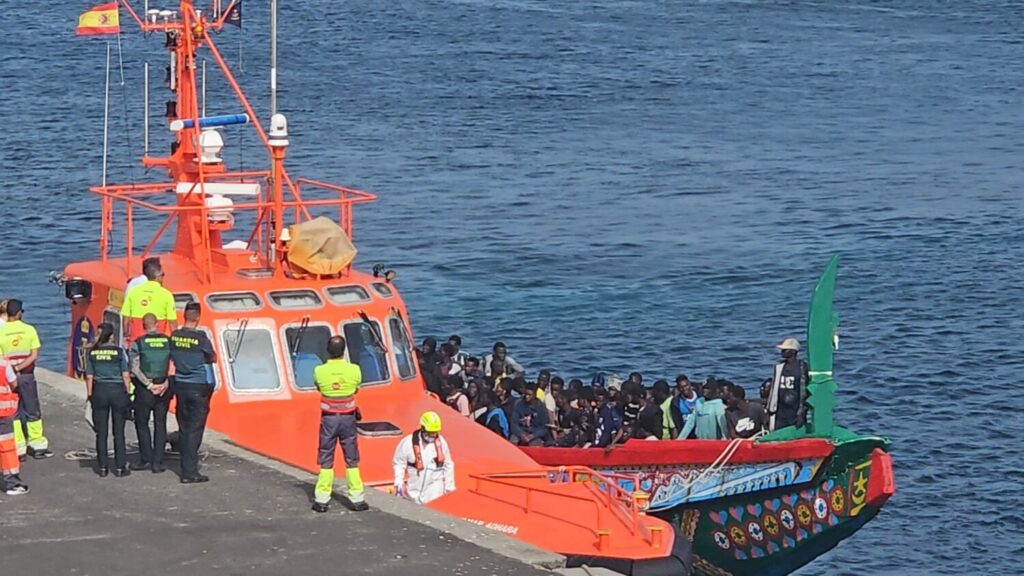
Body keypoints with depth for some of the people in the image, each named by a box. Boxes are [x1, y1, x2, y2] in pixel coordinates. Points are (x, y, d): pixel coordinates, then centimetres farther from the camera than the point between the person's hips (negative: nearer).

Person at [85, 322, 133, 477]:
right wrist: (127, 393, 4)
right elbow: (126, 376, -4)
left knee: (101, 432, 7)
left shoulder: (92, 353, 1)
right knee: (119, 432, 4)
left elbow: (89, 377, 2)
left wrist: (89, 395, 10)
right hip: (117, 390, -1)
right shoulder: (119, 352, -4)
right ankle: (120, 467, 5)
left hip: (99, 391, 1)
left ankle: (102, 467, 8)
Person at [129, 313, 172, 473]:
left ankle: (146, 459, 7)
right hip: (163, 389, 3)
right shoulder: (168, 342, 1)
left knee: (142, 423, 10)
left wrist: (149, 385, -11)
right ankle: (157, 462, 6)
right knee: (160, 424, 8)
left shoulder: (138, 344, -6)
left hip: (144, 388, -3)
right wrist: (167, 383, -8)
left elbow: (134, 368, -13)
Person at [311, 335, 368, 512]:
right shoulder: (354, 370, -11)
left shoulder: (319, 371, -12)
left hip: (328, 418, 0)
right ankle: (357, 499, 10)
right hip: (348, 417, 0)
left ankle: (321, 500, 8)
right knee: (352, 459, 9)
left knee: (326, 459, 8)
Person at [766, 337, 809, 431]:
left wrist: (801, 415, -12)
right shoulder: (779, 367, 10)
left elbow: (806, 393, -8)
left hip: (796, 414, -5)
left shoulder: (803, 368, -6)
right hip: (780, 414, 5)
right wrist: (769, 412, 13)